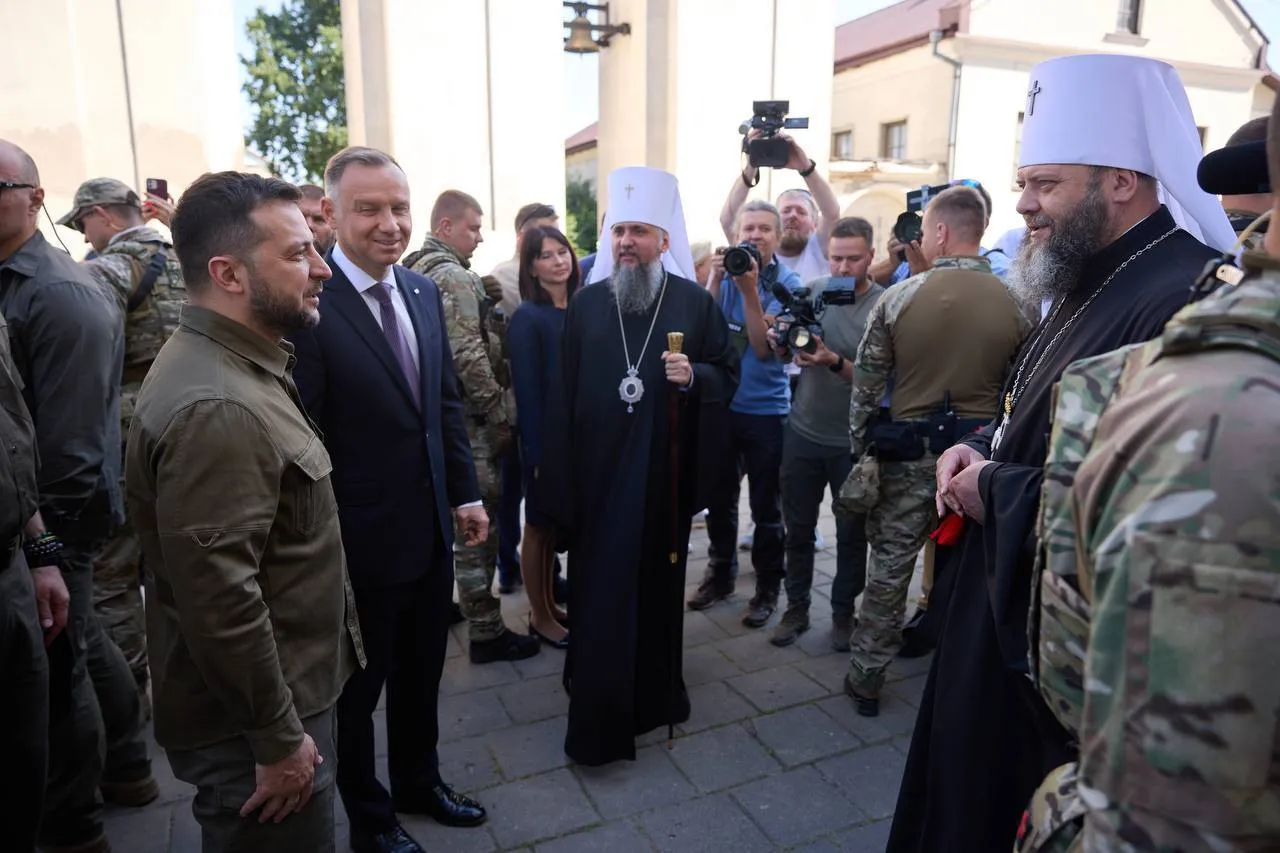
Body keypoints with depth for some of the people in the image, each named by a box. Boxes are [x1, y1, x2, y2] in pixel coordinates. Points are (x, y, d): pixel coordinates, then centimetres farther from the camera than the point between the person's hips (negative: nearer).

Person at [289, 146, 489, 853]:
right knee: (357, 688, 17)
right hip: (359, 543, -6)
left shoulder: (424, 292, 4)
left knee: (421, 674, 24)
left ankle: (418, 782, 47)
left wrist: (465, 493, 8)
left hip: (432, 530, 7)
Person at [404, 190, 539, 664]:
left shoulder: (413, 270, 14)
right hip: (469, 418, -10)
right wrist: (501, 417, -15)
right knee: (479, 521, -3)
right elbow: (469, 357, -23)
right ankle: (486, 631, 6)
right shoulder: (454, 276, -16)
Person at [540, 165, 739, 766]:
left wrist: (693, 377, -19)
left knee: (659, 586, 15)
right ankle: (597, 720, 18)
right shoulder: (585, 304, 3)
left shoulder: (695, 302, 0)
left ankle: (658, 691, 37)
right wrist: (559, 476, -2)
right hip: (597, 473, 0)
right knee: (598, 594, 4)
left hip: (666, 473, 0)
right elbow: (563, 392, 2)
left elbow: (728, 375, 4)